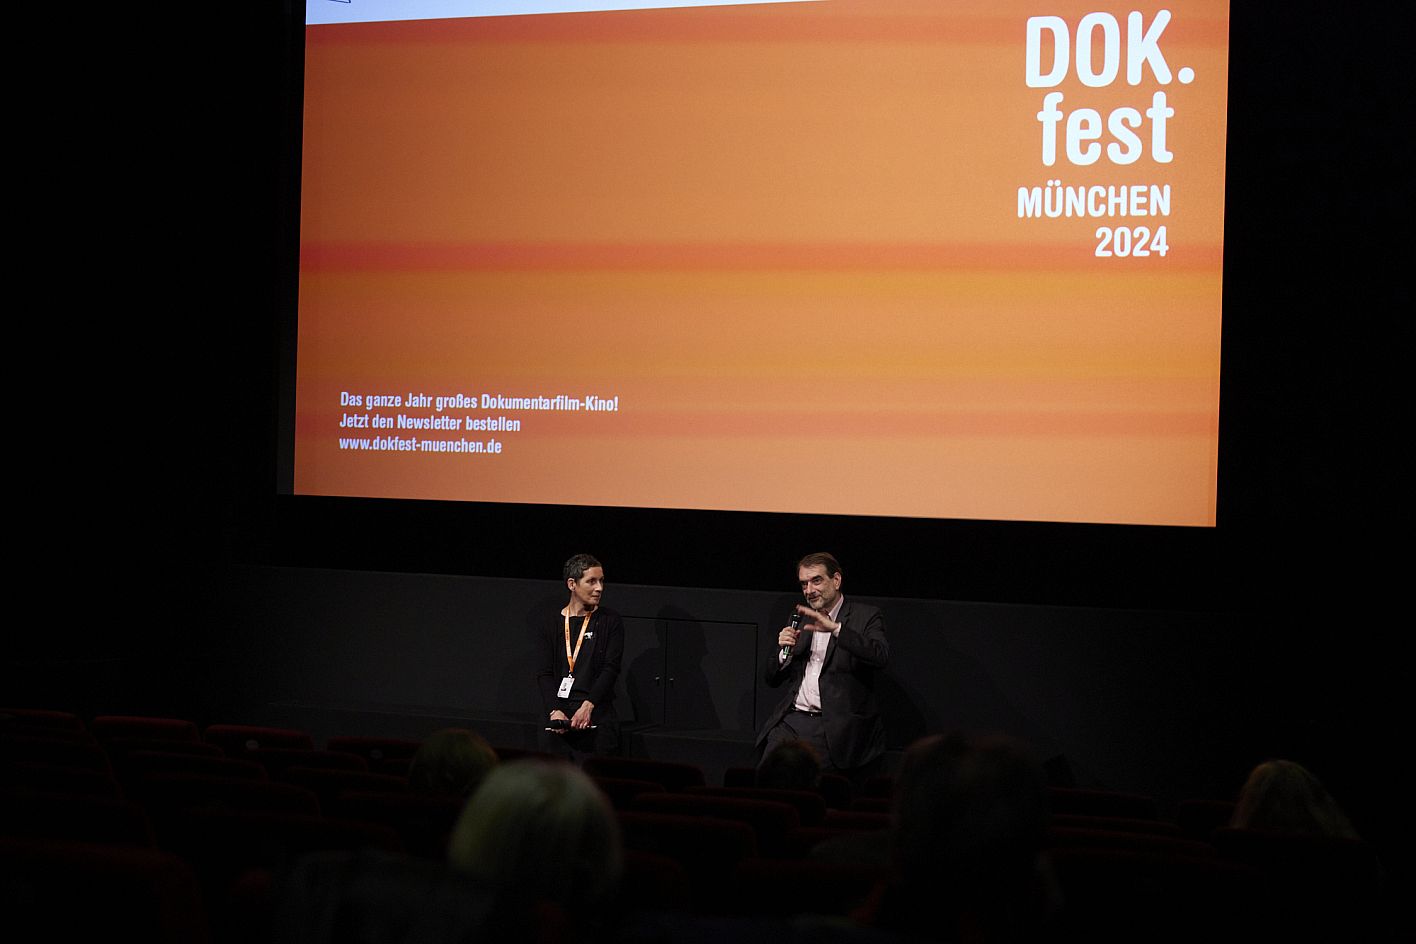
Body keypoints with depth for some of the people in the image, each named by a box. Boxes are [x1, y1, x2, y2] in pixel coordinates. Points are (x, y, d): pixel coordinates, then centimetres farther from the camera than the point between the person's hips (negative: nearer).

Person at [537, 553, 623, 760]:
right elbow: (545, 674, 5)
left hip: (597, 715, -2)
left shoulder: (610, 621, 5)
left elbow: (611, 669, -3)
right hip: (560, 719, 2)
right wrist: (554, 710, -11)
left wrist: (588, 706, -15)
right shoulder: (553, 624, 10)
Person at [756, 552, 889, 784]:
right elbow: (773, 679, 21)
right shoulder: (802, 620, 20)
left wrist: (835, 628, -24)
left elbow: (881, 656, -18)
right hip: (793, 719, 5)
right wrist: (784, 651, 0)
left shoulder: (865, 616, 3)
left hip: (833, 727, -4)